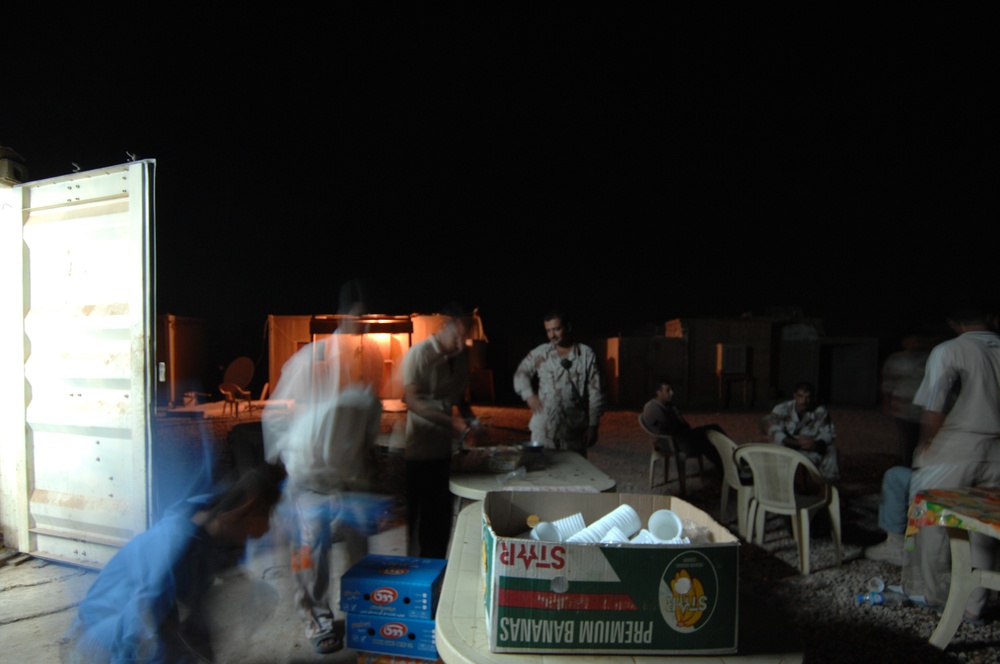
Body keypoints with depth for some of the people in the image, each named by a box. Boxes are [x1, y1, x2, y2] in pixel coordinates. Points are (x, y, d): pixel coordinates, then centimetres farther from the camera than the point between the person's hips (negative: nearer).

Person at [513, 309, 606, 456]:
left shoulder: (586, 354, -1)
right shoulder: (540, 353, 3)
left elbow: (595, 393, 0)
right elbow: (521, 373, 16)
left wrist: (593, 425, -3)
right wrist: (529, 394, -2)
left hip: (574, 429, -1)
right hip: (544, 428, 1)